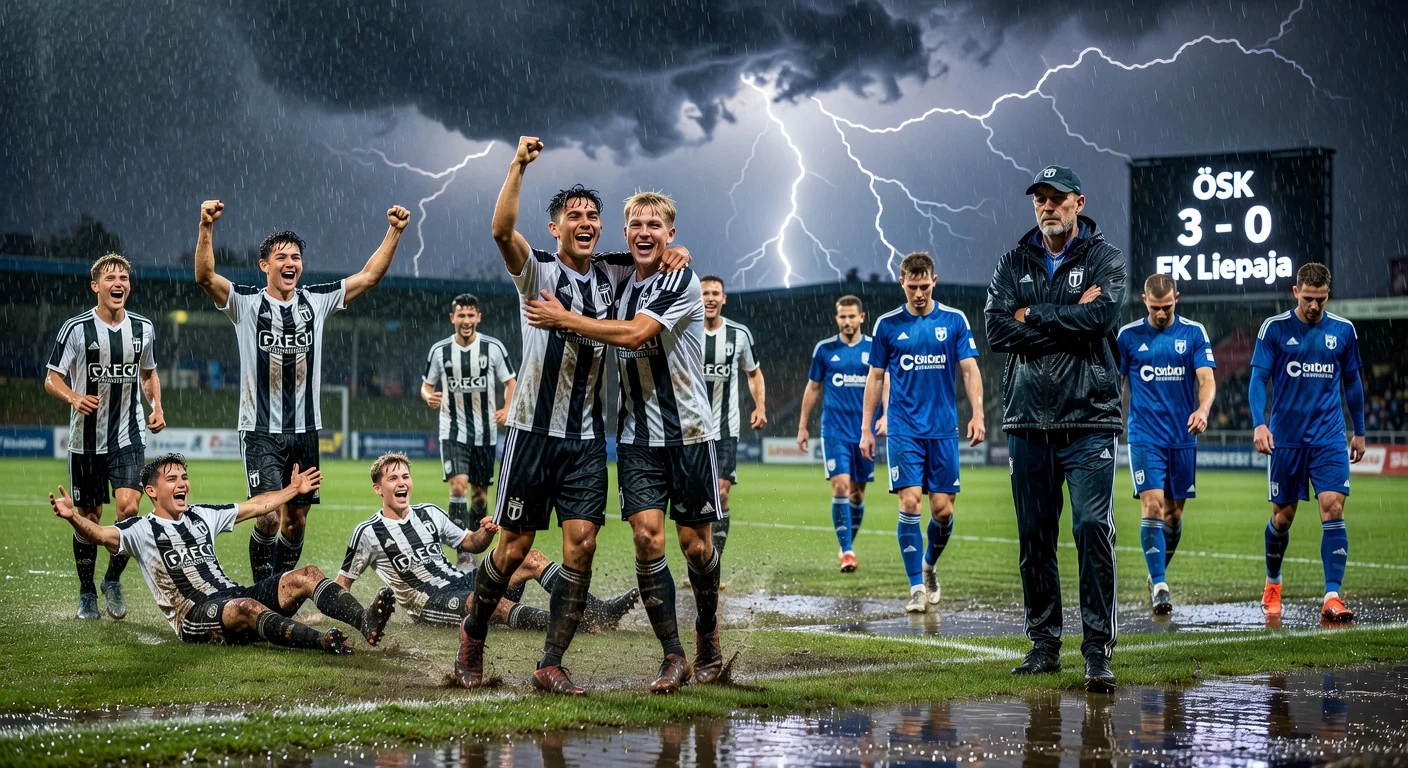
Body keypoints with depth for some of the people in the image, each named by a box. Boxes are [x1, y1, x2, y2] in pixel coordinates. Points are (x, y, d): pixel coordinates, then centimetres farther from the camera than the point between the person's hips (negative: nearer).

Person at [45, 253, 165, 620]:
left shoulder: (143, 328, 4)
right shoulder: (76, 328, -7)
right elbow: (52, 379, -3)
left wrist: (157, 406, 4)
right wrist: (74, 398, -24)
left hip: (129, 437, 2)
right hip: (86, 438, -2)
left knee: (129, 506, -15)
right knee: (89, 516, 5)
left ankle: (113, 579, 7)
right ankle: (87, 593, 22)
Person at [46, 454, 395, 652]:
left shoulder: (202, 516, 23)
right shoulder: (141, 529, 5)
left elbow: (254, 506, 33)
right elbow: (102, 535, -14)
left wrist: (294, 489, 38)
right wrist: (73, 517, -33)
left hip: (234, 597, 7)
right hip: (195, 617, -7)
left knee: (307, 575, -13)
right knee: (246, 607, -39)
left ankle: (365, 621, -38)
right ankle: (323, 642, -60)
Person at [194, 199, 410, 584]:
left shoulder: (316, 301, 7)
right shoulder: (247, 303, -3)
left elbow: (369, 277, 5)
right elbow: (205, 276, -18)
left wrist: (394, 231, -4)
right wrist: (206, 227, -32)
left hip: (304, 430, 4)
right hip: (260, 431, -4)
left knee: (296, 519, 8)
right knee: (269, 515, -15)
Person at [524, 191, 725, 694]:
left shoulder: (681, 282, -10)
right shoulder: (619, 284, 11)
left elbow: (634, 334, -21)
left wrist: (564, 319, -16)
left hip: (688, 433, -4)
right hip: (636, 437, 4)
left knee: (695, 544, 2)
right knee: (647, 537, -9)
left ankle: (707, 634, 29)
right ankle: (673, 657, -2)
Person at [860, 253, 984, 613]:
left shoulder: (954, 320, 2)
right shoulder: (887, 324, 3)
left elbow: (970, 370, 0)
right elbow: (875, 378, 8)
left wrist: (977, 414, -14)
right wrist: (866, 428, 5)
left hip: (943, 429, 1)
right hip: (904, 430, -1)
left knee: (943, 510, 0)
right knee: (910, 502, -11)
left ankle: (929, 565, 29)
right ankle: (917, 587, -5)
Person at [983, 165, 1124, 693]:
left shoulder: (1105, 258, 4)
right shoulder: (1013, 265, 12)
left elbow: (1100, 316, -15)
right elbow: (997, 329, -4)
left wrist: (1032, 316, -6)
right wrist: (1068, 318, -10)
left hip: (1089, 418, -3)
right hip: (1027, 419, 3)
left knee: (1093, 528, -12)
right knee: (1034, 535, 7)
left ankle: (1097, 649, -8)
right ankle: (1044, 644, 17)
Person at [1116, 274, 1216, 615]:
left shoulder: (1193, 332, 1)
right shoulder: (1128, 335, 1)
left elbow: (1207, 379, -7)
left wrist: (1203, 409, -27)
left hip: (1183, 437, 2)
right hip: (1145, 437, -2)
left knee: (1174, 513, 9)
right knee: (1153, 507, -15)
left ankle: (1157, 576, 30)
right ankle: (1159, 586, -17)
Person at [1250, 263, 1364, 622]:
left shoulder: (1343, 330, 3)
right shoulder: (1274, 328, -4)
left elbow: (1352, 382, 14)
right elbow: (1258, 379, -6)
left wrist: (1359, 431, 17)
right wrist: (1259, 424, -20)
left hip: (1329, 437, 1)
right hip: (1286, 438, -1)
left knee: (1333, 509, -14)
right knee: (1283, 516, 9)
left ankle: (1332, 597, -15)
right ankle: (1272, 584, 33)